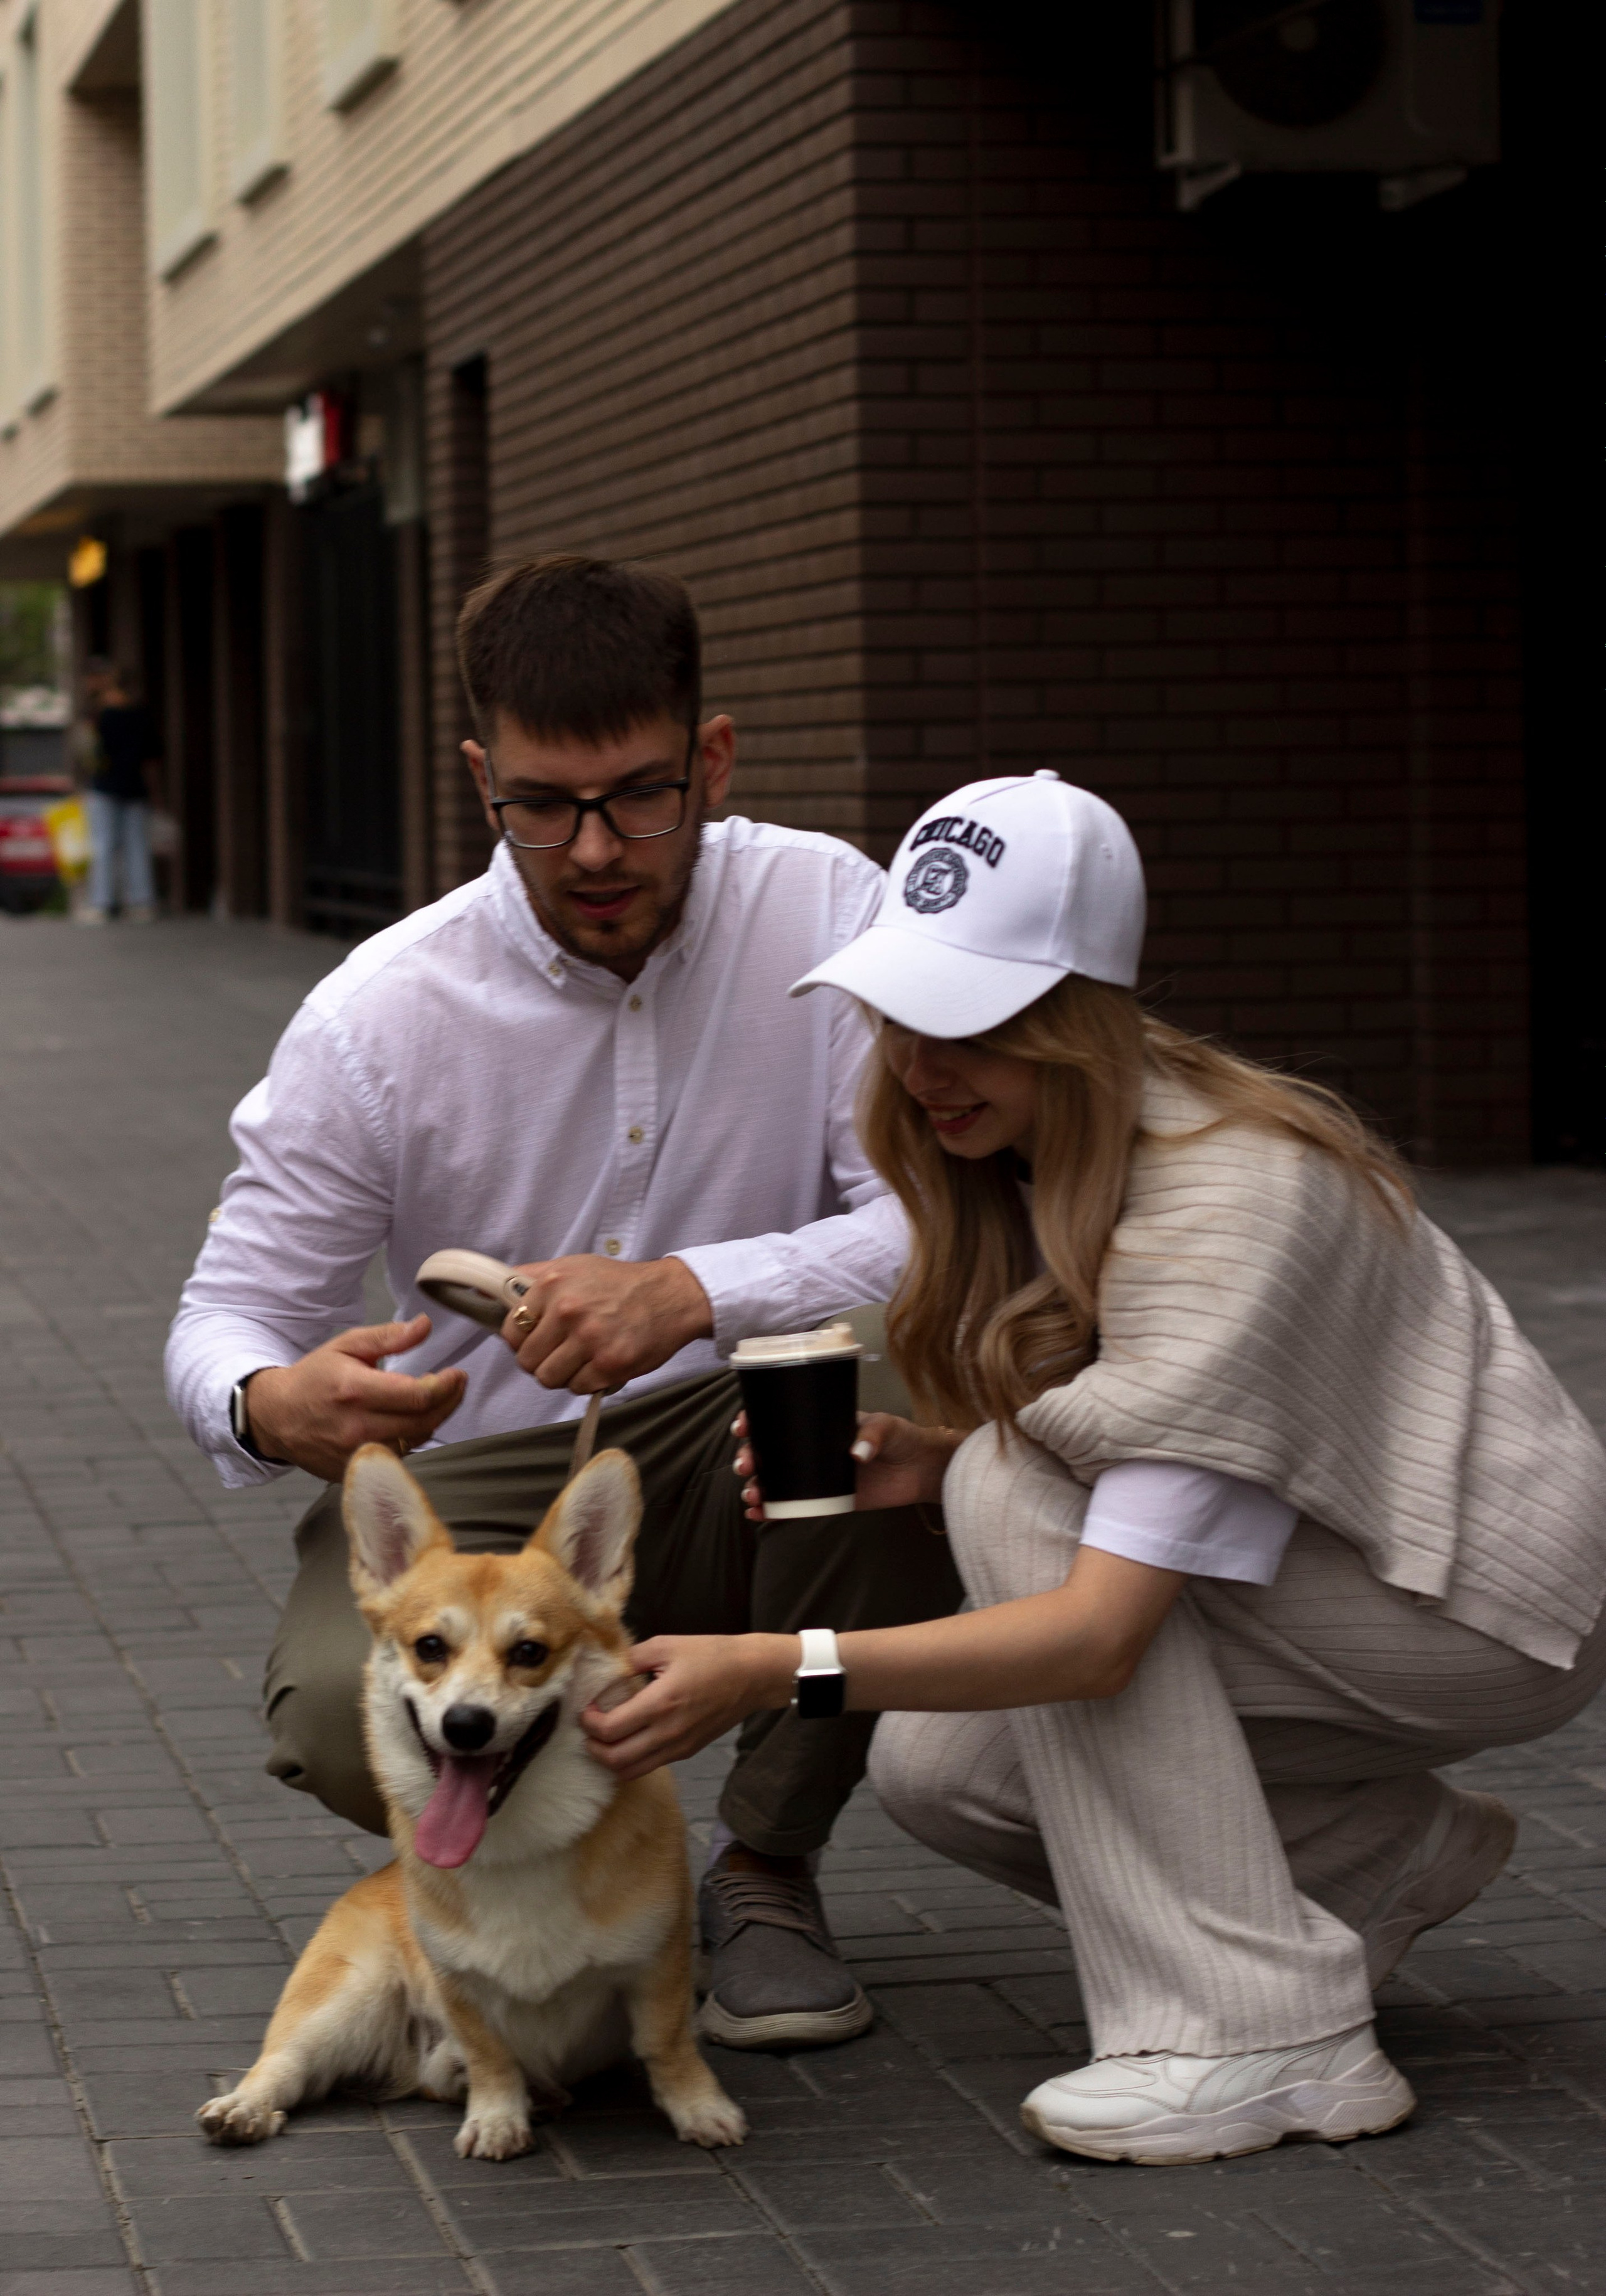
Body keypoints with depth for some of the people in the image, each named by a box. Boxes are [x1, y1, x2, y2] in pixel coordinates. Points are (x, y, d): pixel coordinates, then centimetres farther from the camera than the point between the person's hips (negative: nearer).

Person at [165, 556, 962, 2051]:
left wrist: (691, 1293, -38)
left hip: (759, 1466, 1)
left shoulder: (819, 908, -10)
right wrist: (268, 1406, -32)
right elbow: (224, 1314, -5)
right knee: (342, 1717, -33)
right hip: (485, 1493, -1)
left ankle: (765, 1867, -9)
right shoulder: (377, 1017, -10)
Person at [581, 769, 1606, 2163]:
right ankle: (1388, 1861, 13)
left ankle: (1269, 2035, -25)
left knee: (1019, 1490, -26)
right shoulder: (1031, 1159, -4)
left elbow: (1100, 1630, -37)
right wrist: (909, 1463, -17)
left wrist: (770, 1672, -43)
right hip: (1330, 1560, 8)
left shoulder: (1229, 1197, -31)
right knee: (937, 1769, -9)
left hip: (1493, 1604, -8)